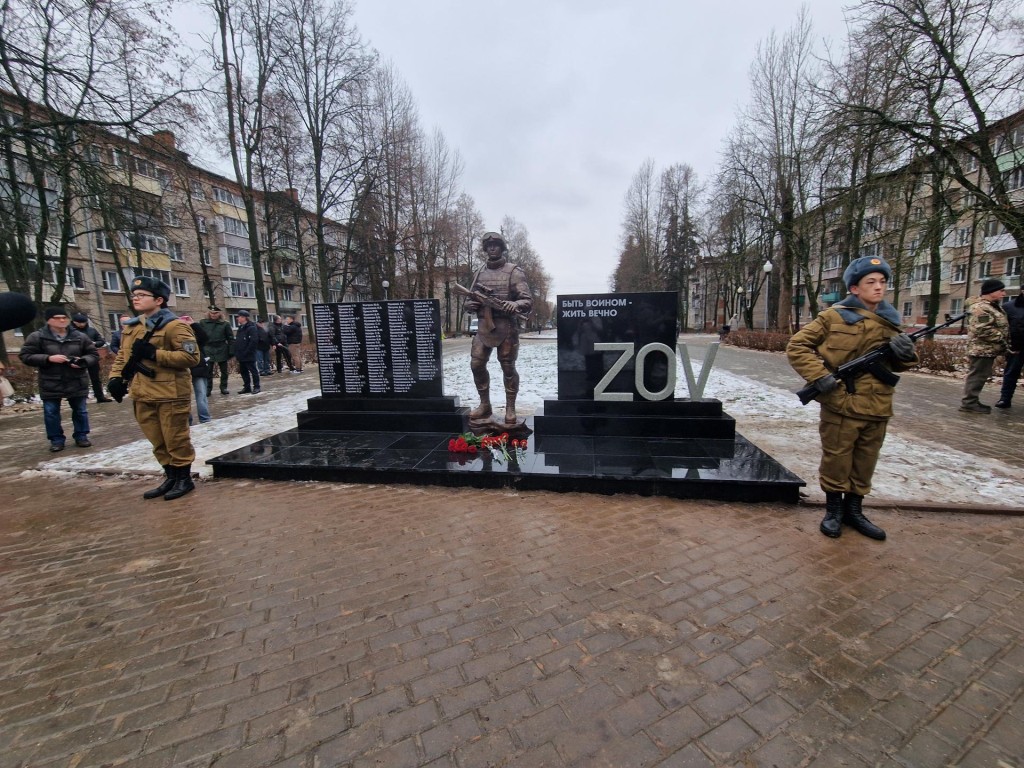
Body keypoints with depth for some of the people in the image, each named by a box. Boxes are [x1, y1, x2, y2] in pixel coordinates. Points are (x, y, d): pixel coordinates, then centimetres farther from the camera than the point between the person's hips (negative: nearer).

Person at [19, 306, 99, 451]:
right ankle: (56, 439, 17)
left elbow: (93, 354, 7)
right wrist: (48, 358, -19)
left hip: (77, 382, 1)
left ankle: (81, 436, 21)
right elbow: (25, 356, -4)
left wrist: (83, 361, -14)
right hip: (50, 383, -1)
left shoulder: (80, 337, 2)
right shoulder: (37, 337, -2)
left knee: (80, 411, 8)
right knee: (51, 413, 5)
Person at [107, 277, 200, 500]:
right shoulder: (131, 327, 15)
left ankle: (184, 478, 17)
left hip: (170, 395, -8)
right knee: (157, 441, 16)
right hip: (142, 395, 8)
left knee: (175, 439, 2)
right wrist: (115, 377, 7)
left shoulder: (174, 325, -11)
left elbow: (192, 356, -19)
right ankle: (170, 477, 29)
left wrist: (153, 353, -21)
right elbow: (122, 355, 23)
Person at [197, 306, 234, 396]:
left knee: (224, 370, 8)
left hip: (222, 350, 0)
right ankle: (208, 389, 12)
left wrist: (231, 351, -6)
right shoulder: (203, 323, 1)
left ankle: (223, 387, 19)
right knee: (208, 371, 5)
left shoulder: (225, 324, -1)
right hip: (208, 350, 0)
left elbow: (230, 338, -2)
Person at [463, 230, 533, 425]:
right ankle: (485, 404, 19)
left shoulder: (514, 272, -1)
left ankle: (510, 408, 11)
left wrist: (514, 304, -28)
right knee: (476, 364, 3)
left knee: (508, 367, -1)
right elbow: (470, 300, 20)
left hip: (506, 327, -5)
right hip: (483, 326, 5)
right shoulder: (479, 274, 15)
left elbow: (528, 301, -7)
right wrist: (470, 304, -4)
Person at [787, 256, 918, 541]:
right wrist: (820, 376, -18)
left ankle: (854, 510, 31)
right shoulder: (835, 317, -6)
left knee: (865, 463, 15)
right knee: (836, 460, 6)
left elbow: (899, 364, 17)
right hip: (841, 404, -5)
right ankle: (834, 510, 23)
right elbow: (796, 347, -8)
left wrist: (905, 353, -7)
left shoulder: (890, 320, 10)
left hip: (877, 408, 5)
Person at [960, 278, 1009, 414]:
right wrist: (1001, 339, -15)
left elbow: (998, 326, 27)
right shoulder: (981, 308, -18)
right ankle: (968, 403, -4)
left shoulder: (991, 306, 17)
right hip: (982, 349, -11)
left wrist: (1004, 341, 18)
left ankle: (972, 401, 20)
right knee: (977, 375, -7)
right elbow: (984, 330, -24)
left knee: (980, 376, 14)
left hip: (987, 349, 11)